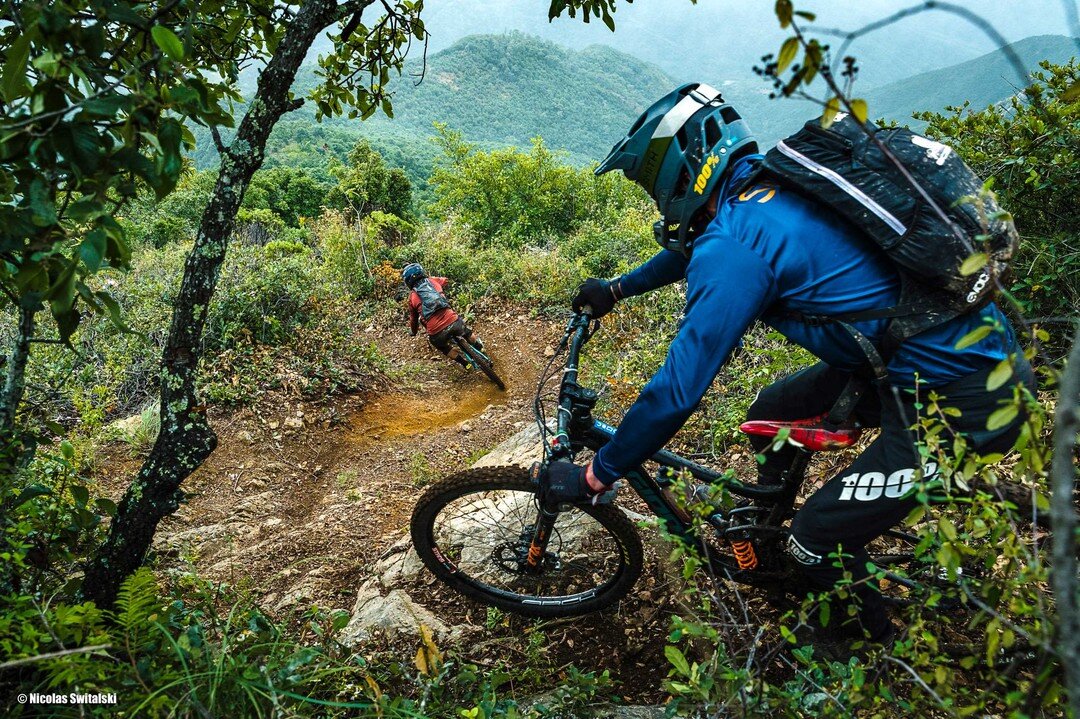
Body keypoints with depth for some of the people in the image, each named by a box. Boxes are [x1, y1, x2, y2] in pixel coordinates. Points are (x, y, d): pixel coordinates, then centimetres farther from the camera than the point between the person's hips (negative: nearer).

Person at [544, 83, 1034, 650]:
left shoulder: (735, 245, -22)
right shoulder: (768, 187, 6)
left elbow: (677, 392, -22)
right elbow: (693, 248, 27)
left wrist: (593, 477, -10)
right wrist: (616, 288, 36)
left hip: (958, 400, -10)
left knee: (818, 539, -3)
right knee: (772, 411, 20)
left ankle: (866, 642, 27)